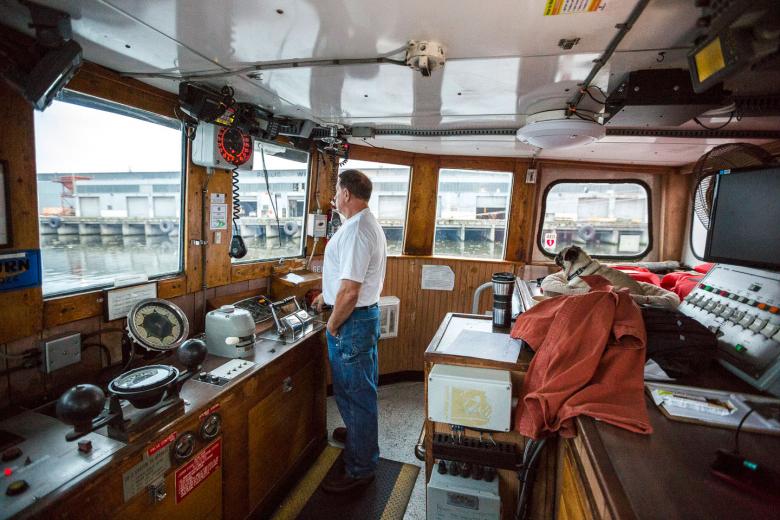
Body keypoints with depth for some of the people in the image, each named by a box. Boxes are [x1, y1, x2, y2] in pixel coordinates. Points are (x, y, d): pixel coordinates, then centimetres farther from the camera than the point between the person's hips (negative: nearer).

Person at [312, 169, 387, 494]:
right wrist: (327, 296, 23)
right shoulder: (369, 224, 10)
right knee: (361, 389, 27)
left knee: (354, 393, 4)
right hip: (367, 313, 10)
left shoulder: (355, 231, -24)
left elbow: (349, 291, -28)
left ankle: (360, 469, 21)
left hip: (352, 321, -10)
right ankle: (358, 433, 50)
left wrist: (332, 324, -14)